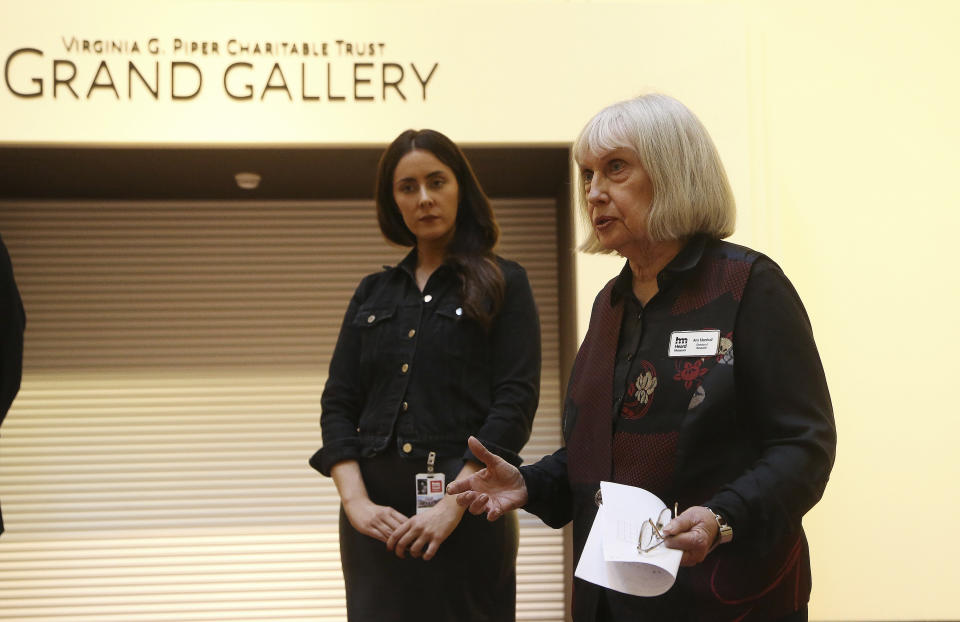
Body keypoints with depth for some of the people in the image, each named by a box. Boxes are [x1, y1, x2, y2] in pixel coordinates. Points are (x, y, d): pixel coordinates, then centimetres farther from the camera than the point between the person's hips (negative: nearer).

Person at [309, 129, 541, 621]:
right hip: (377, 513, 4)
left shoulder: (503, 284, 3)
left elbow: (516, 402, -7)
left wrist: (453, 505, -16)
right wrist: (355, 501, -8)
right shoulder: (373, 293, 14)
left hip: (465, 510, -3)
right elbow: (338, 404, 8)